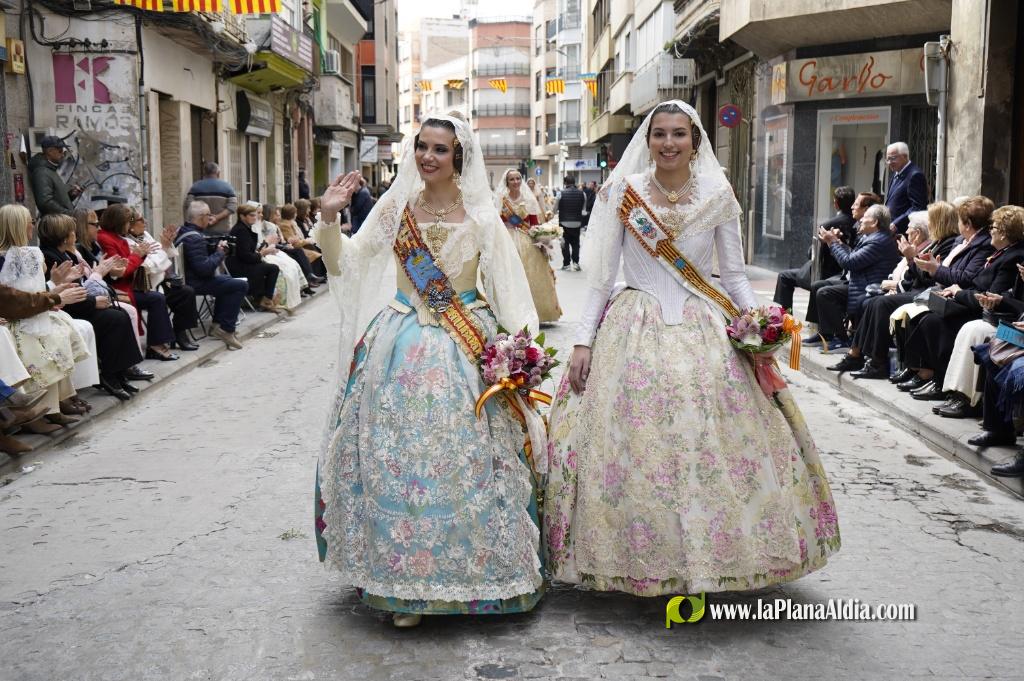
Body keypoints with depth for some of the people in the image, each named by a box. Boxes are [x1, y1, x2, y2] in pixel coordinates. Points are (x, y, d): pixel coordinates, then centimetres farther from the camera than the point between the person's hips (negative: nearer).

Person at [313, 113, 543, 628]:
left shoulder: (480, 215, -1)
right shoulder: (395, 207, 5)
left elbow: (508, 285, -1)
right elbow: (346, 262, 8)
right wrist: (329, 220, -8)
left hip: (465, 351, -2)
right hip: (401, 346, 2)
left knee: (464, 460, 1)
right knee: (396, 459, 2)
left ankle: (466, 569, 19)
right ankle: (406, 580, 15)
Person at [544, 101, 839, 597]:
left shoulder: (718, 196, 4)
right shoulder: (623, 192, 1)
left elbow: (735, 276, 10)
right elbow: (601, 275, 4)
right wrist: (583, 341, -2)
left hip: (704, 332, 1)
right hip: (635, 330, -1)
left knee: (711, 446, -1)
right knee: (635, 447, -3)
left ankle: (705, 561, 15)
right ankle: (636, 562, 13)